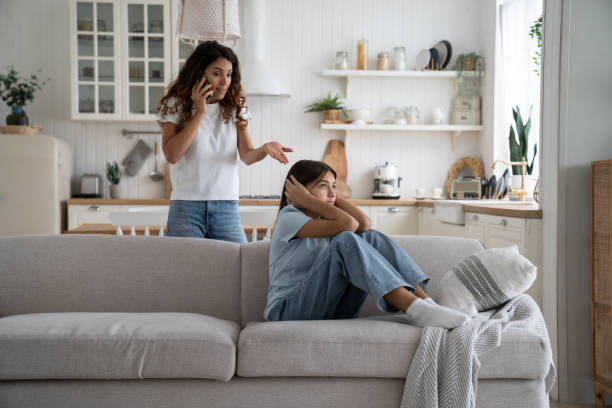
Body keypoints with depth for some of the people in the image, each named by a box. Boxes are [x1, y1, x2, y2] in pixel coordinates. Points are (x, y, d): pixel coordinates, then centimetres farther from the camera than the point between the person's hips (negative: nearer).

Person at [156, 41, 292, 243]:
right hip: (186, 206, -2)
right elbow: (172, 154, -11)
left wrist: (264, 149, -22)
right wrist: (200, 113, -12)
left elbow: (247, 155, 1)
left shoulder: (234, 107, 8)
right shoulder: (176, 104, 1)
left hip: (227, 206, 2)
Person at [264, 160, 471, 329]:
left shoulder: (322, 218, 17)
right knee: (346, 240, -28)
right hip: (288, 311, -7)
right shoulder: (288, 218, -7)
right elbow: (348, 224, -24)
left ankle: (425, 302, -20)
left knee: (372, 238, -7)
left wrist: (334, 196, 2)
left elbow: (364, 223, -4)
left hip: (329, 309, 7)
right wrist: (306, 200, -14)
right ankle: (415, 310, -38)